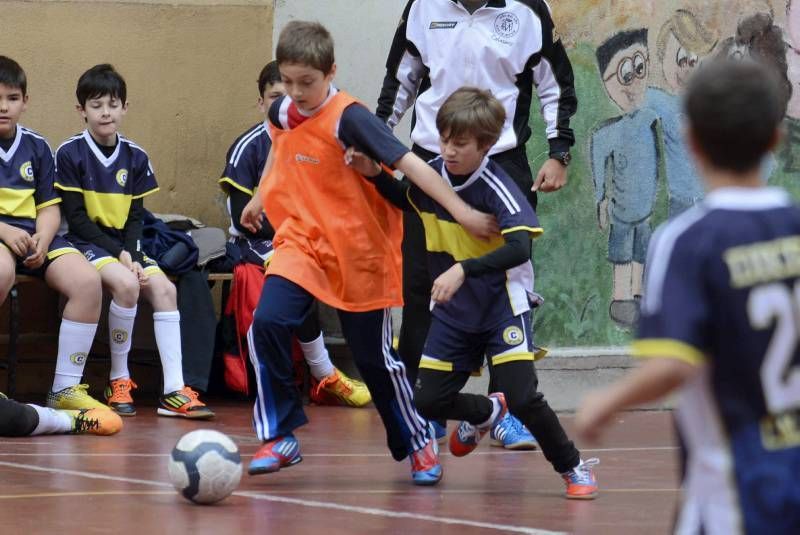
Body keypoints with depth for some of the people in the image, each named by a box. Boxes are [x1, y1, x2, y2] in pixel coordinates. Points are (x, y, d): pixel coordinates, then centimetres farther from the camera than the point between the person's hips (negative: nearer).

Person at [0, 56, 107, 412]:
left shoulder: (37, 147, 14)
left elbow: (49, 207, 13)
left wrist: (42, 241, -9)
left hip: (34, 237, 5)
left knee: (87, 281, -21)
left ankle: (65, 388, -13)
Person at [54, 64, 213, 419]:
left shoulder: (135, 158, 8)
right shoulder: (70, 154, -6)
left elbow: (136, 216, 8)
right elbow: (76, 218, -9)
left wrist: (132, 253, -11)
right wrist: (118, 253, -16)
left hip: (124, 246, 5)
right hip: (86, 243, -5)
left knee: (164, 287, -19)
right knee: (126, 283, -31)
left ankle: (174, 391, -22)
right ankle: (119, 380, -17)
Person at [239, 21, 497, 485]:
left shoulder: (349, 119, -21)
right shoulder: (283, 113, -1)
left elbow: (409, 163, -28)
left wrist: (462, 211, -34)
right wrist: (261, 198, 31)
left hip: (358, 253, -5)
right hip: (301, 242, 5)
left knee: (375, 356, 6)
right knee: (267, 324, -18)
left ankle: (417, 442, 28)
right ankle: (279, 437, -6)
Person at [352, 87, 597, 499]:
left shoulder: (497, 189, -22)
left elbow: (518, 248, -35)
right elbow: (407, 201, 20)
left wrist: (463, 269, -45)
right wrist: (375, 175, 2)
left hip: (502, 307, -6)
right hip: (453, 311, 6)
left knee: (522, 397, -18)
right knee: (427, 401, 3)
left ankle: (573, 468, 5)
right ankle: (485, 412, 37)